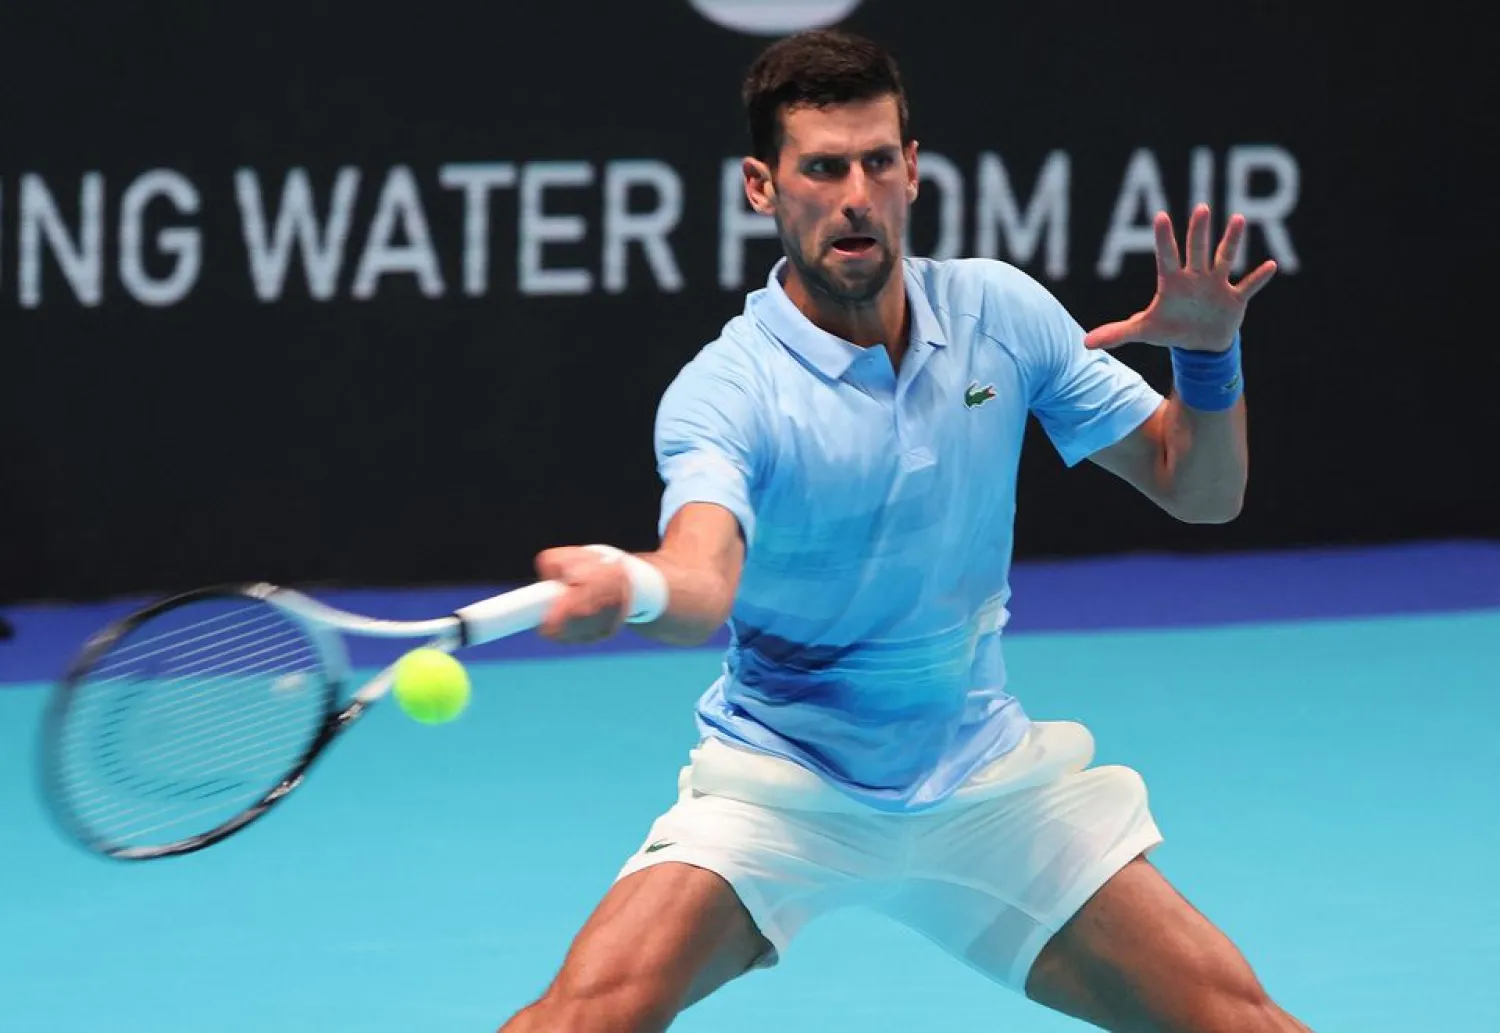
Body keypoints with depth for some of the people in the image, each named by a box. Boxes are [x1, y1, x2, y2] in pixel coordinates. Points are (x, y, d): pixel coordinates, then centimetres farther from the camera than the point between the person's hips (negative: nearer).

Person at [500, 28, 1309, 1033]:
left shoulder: (1001, 310, -4)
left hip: (985, 782, 4)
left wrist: (1208, 353, -17)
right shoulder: (727, 391, -19)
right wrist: (633, 587, -63)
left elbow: (1201, 490, 3)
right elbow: (706, 582, -39)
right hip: (778, 785, -4)